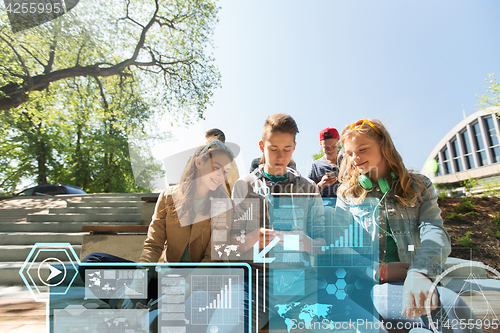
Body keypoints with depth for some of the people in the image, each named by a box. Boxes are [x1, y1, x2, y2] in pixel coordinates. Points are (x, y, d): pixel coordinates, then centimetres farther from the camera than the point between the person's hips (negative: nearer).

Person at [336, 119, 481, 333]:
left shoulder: (419, 186, 13)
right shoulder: (347, 194, 11)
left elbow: (435, 232, -4)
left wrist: (419, 273, -24)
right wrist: (378, 271, -14)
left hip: (413, 282, 2)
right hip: (367, 285, -2)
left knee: (452, 305, -32)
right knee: (450, 306, -29)